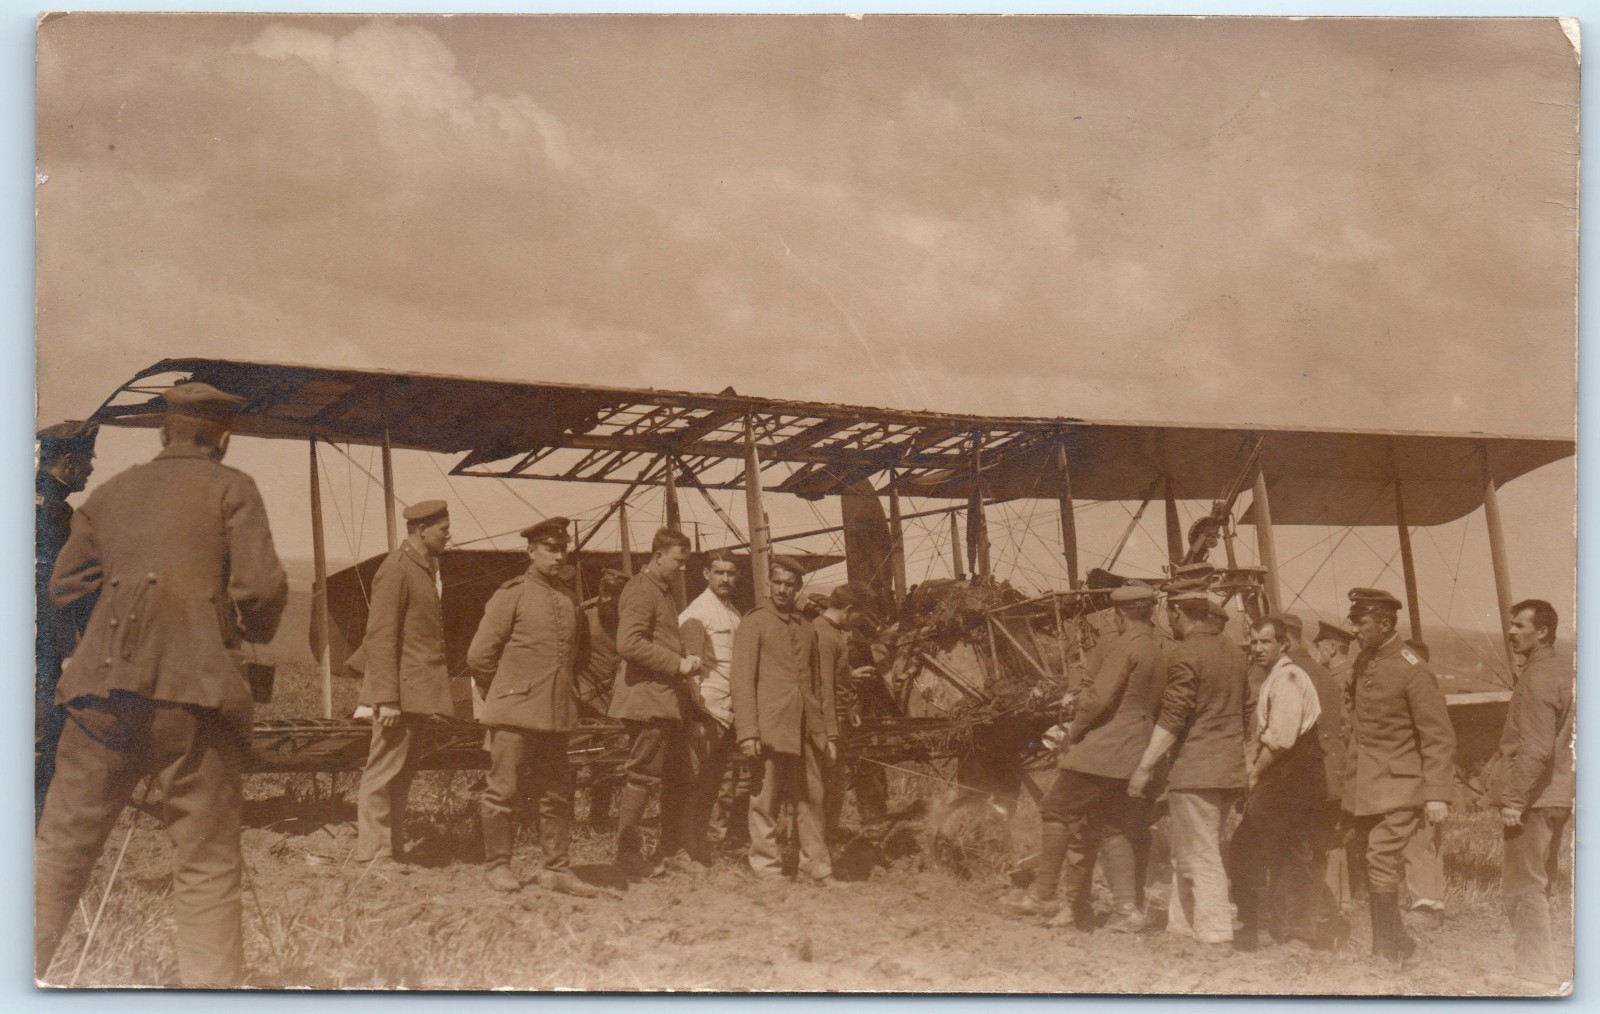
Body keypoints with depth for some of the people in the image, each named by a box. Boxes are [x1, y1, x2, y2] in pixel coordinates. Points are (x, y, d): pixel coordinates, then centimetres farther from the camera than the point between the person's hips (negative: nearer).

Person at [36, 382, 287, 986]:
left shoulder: (112, 491, 17)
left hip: (103, 685, 4)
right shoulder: (231, 488, 4)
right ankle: (211, 982, -2)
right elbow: (261, 589, -6)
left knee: (61, 845, 13)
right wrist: (253, 633, 14)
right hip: (195, 687, -4)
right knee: (207, 865, 1)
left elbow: (62, 586, 18)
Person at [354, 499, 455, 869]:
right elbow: (380, 637, -17)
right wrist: (387, 698, -21)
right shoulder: (396, 569, -12)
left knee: (402, 773, 12)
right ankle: (373, 853, 2)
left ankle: (393, 849, 18)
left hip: (419, 692, 9)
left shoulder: (425, 568, 17)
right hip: (401, 689, -9)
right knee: (384, 771, -3)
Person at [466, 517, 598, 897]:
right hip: (515, 712, -6)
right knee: (504, 791, 2)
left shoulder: (569, 600, 11)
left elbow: (581, 653, 27)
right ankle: (497, 866, 13)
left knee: (558, 794, 7)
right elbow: (479, 655, -6)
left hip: (558, 714, 6)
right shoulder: (511, 595, -6)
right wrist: (503, 694, 1)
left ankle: (557, 869, 15)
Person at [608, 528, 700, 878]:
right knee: (643, 777, -6)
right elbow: (629, 643, -23)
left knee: (679, 778, 13)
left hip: (667, 700, 10)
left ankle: (671, 850, 22)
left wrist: (684, 661, 11)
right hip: (646, 698, -10)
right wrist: (677, 663, -20)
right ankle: (626, 854, 2)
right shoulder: (640, 591, -11)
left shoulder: (663, 592, 21)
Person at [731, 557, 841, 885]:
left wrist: (830, 732, 16)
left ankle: (818, 870, 12)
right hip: (771, 728, -5)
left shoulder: (808, 629, 19)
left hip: (808, 730, 5)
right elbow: (743, 680, -5)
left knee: (811, 799, 6)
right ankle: (767, 870, 6)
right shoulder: (753, 624, 2)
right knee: (766, 802, -1)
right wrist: (747, 732, -13)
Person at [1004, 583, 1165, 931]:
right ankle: (1126, 907, 6)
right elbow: (1156, 706, 17)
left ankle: (1042, 894, 5)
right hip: (1133, 755, 8)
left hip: (1100, 748, -8)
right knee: (1115, 827, 11)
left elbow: (1099, 698, -18)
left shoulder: (1122, 647, -12)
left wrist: (1075, 730, -4)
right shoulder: (1160, 654, 13)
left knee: (1057, 811, 2)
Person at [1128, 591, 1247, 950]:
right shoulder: (1234, 652, 12)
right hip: (1232, 769, 8)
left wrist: (1145, 766, -13)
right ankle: (1180, 927, 22)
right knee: (1186, 854, 17)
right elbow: (1244, 711, 18)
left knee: (1202, 860, -5)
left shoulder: (1185, 654, -12)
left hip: (1196, 770, -8)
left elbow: (1172, 718, -16)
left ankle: (1217, 940, -6)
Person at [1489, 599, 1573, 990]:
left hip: (1532, 798, -10)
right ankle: (1542, 965, 25)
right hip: (1557, 796, 10)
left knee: (1522, 888, -2)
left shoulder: (1537, 678, -17)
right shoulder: (1564, 671, 13)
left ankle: (1538, 973, 2)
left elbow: (1536, 749, -23)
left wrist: (1514, 798, -20)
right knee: (1538, 886, 18)